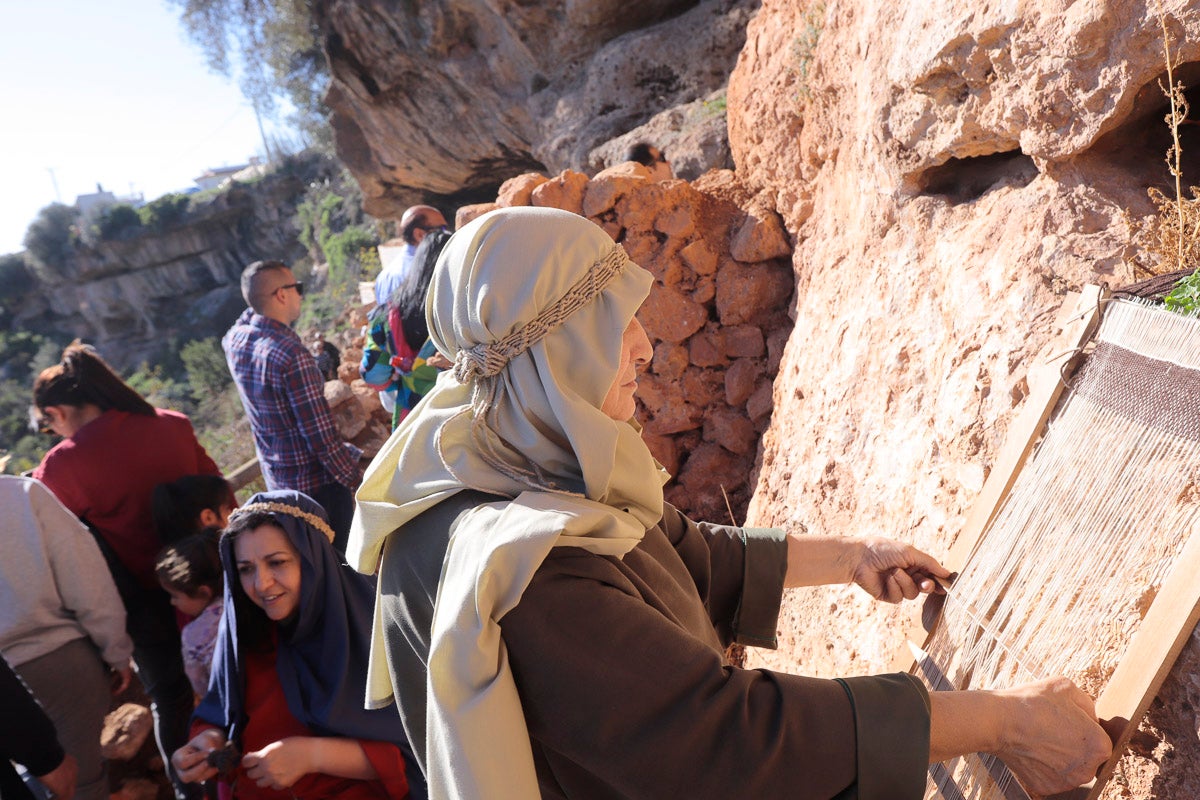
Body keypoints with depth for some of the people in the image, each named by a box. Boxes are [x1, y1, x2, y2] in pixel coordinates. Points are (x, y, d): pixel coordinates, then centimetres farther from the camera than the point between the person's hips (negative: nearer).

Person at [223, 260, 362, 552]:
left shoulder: (234, 341, -3)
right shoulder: (292, 355, -26)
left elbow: (252, 318, 26)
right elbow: (321, 435, -23)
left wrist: (258, 301, 9)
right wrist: (354, 480, -14)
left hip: (276, 480, 8)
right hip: (317, 482, -8)